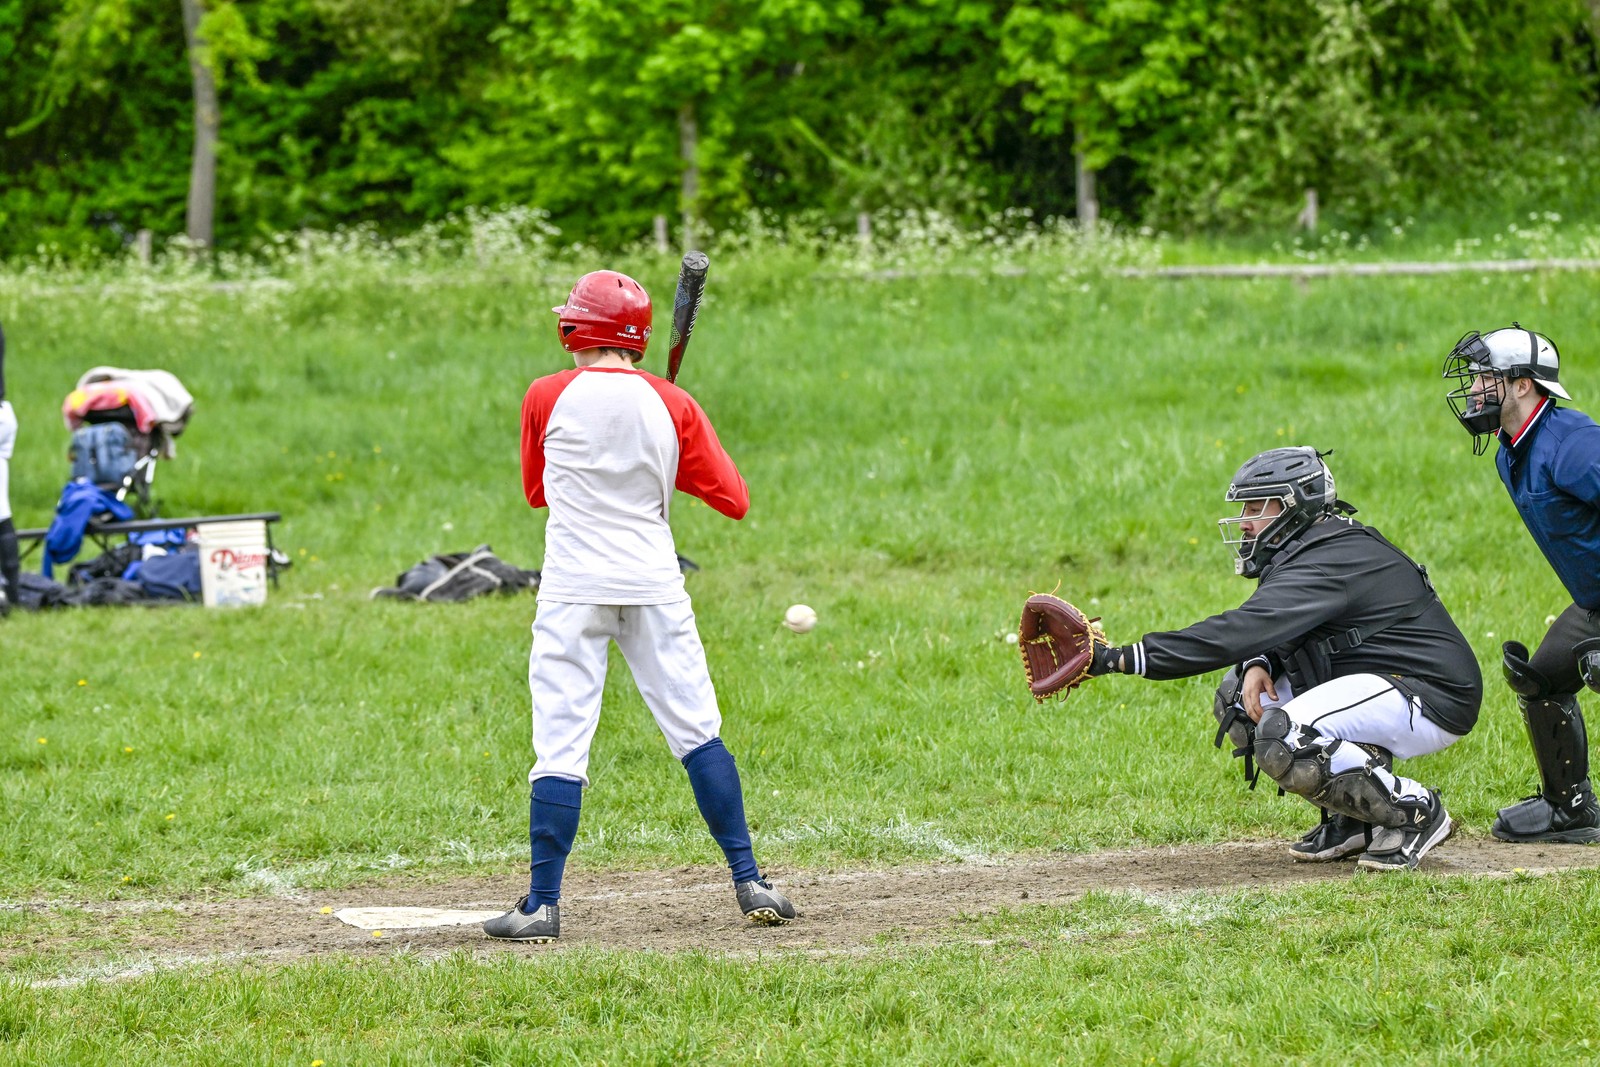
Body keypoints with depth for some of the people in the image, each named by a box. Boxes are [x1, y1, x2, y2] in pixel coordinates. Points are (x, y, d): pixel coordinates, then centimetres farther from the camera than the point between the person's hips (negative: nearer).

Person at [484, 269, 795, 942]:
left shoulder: (548, 398, -3)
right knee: (697, 732, 9)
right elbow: (734, 500, 2)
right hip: (654, 586, 2)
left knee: (560, 742, -2)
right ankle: (750, 883, 9)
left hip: (574, 589, -2)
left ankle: (542, 905, -4)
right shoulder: (672, 406, 1)